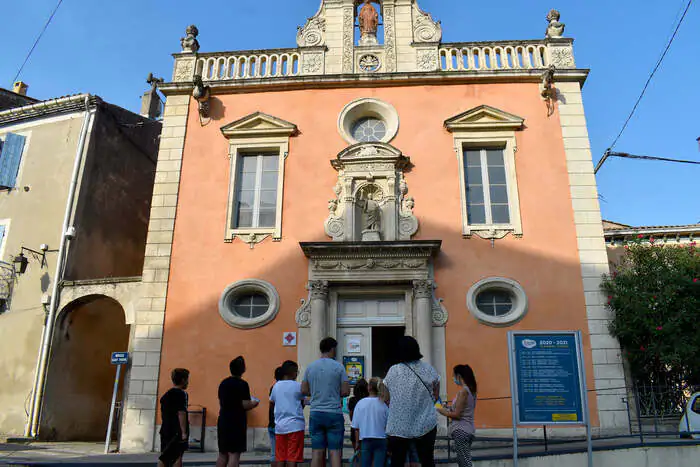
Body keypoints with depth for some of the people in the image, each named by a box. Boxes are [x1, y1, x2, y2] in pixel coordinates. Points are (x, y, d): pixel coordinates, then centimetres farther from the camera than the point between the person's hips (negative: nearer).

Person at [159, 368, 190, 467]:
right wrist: (184, 432, -19)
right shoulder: (181, 393, -12)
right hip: (177, 432, -8)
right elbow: (181, 413, -19)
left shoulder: (165, 395, 14)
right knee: (178, 456, -2)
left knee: (164, 458, 10)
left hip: (165, 430, 8)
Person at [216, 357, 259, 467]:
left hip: (223, 422, 7)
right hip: (237, 423, -7)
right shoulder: (242, 384, -13)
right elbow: (246, 405, -18)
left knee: (223, 454, 15)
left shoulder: (223, 383, 10)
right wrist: (254, 403, 3)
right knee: (234, 454, -4)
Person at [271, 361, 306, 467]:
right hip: (295, 425, -5)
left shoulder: (276, 386, 9)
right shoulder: (297, 386, -4)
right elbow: (302, 404, 4)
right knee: (292, 458, -4)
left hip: (279, 426, 5)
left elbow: (272, 402, 16)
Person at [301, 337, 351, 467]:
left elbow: (304, 390, 9)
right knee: (335, 451, 1)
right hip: (334, 413, -3)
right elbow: (346, 391, -7)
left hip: (315, 413, 4)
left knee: (317, 452, 7)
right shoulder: (338, 367, -5)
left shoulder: (310, 367, 6)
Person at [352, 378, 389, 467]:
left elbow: (356, 426, -1)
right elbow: (388, 425, -2)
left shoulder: (360, 403, -5)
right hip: (381, 439, -1)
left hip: (366, 439, 1)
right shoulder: (384, 404, -7)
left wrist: (357, 442, 10)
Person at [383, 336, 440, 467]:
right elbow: (436, 396, 8)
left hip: (398, 426, -1)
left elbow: (387, 398, 2)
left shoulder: (393, 370, -5)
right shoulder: (429, 369, 0)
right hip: (426, 424, 1)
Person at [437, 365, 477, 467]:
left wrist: (442, 411, -5)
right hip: (468, 429, 9)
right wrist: (448, 410, 13)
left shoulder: (463, 391, -16)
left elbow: (457, 415, -17)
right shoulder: (470, 390, 10)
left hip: (461, 430, -9)